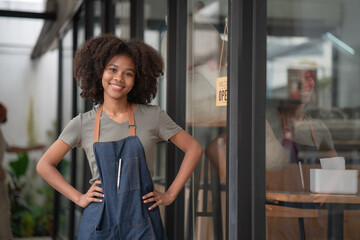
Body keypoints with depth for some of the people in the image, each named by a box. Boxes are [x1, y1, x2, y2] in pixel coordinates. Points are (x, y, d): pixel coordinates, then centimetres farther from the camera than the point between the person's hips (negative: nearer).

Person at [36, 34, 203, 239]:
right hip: (100, 222, 1)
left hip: (142, 222, 0)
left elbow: (194, 149, 6)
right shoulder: (83, 124, 2)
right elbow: (44, 165, 9)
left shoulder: (152, 117, 0)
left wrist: (170, 195, 1)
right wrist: (78, 198, 2)